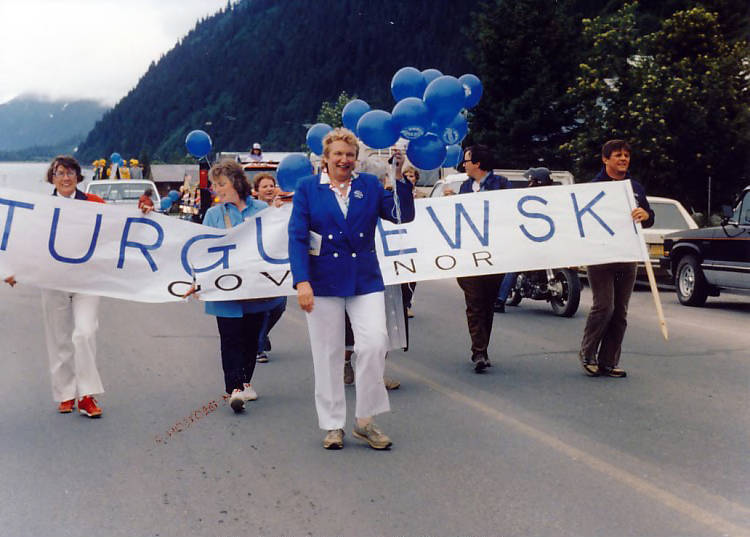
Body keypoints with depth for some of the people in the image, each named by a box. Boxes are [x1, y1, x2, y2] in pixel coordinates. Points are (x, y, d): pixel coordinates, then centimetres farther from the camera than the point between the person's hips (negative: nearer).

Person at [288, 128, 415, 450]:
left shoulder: (370, 185, 7)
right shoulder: (307, 188, 3)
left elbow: (403, 215, -2)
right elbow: (297, 237, -4)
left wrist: (401, 179, -14)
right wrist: (302, 281, -15)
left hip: (365, 281, 1)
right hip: (323, 282, -1)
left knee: (375, 343, -12)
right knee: (328, 354, 5)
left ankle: (365, 420, 5)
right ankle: (333, 425, 19)